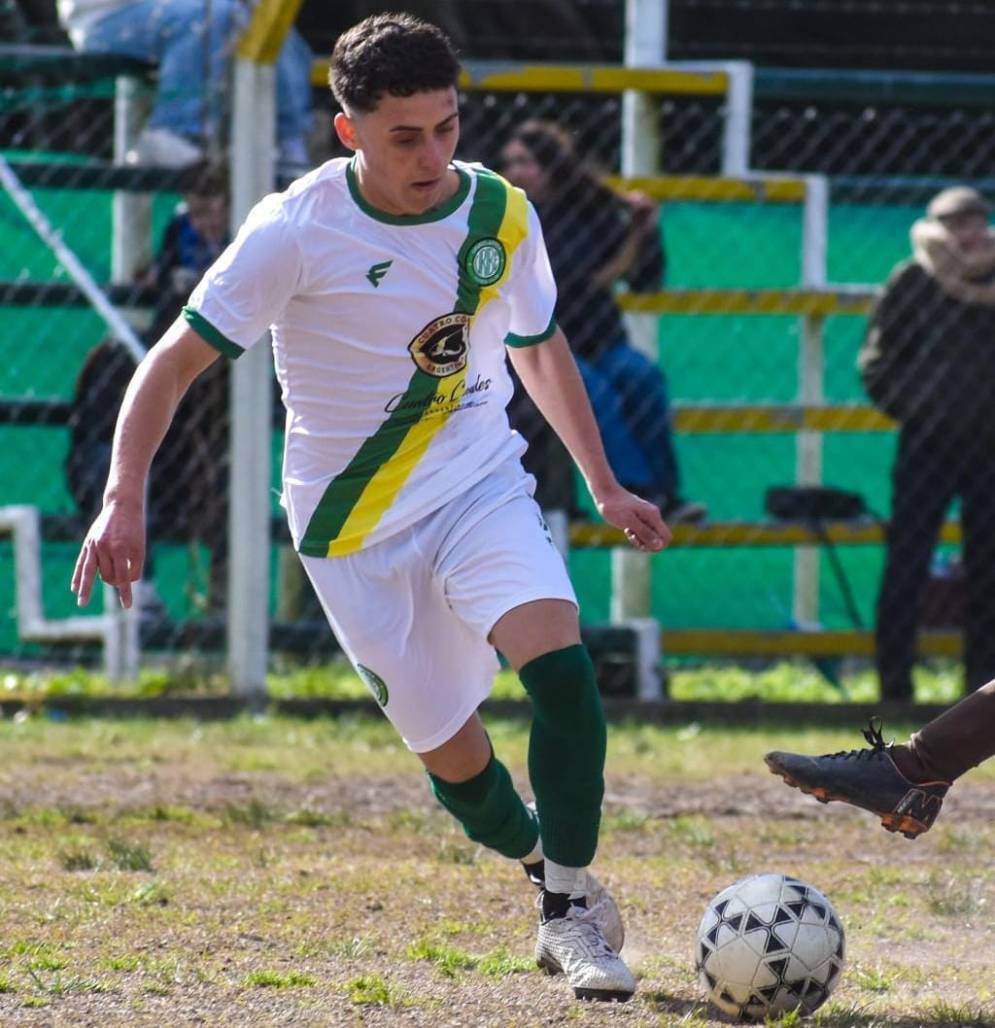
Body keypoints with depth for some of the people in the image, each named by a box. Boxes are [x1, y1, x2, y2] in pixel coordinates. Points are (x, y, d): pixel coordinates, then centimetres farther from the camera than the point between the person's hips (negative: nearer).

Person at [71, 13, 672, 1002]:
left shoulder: (500, 214, -4)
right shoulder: (297, 231, -17)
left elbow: (539, 346, 16)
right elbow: (173, 363, -13)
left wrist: (603, 485, 19)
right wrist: (122, 500, -25)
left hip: (483, 489, 2)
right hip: (357, 526, -2)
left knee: (560, 666, -23)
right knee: (451, 752, 1)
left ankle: (568, 906, -10)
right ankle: (541, 859, 33)